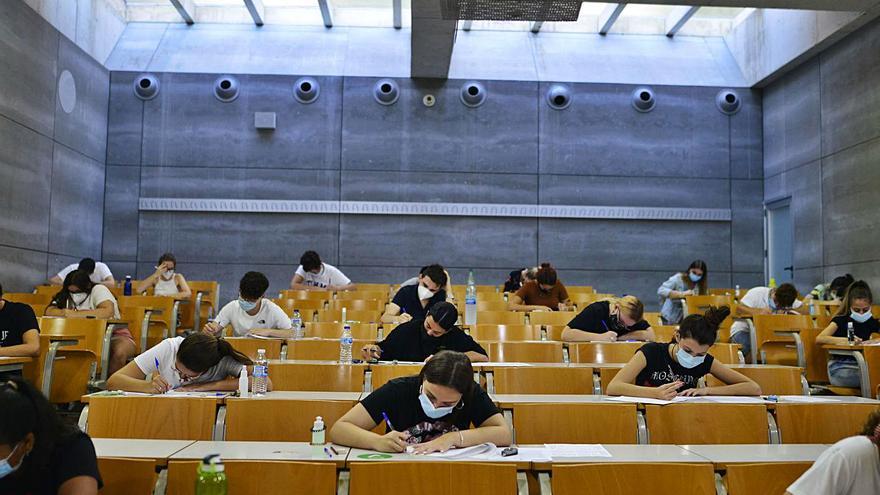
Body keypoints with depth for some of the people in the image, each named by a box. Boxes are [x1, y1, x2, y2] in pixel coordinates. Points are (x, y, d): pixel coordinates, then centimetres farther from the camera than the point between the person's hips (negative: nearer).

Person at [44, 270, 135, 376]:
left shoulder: (99, 290, -11)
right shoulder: (66, 295, 6)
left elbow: (108, 312, -29)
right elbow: (49, 311, -5)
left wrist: (76, 314, -27)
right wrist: (65, 312, -25)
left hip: (113, 335, -5)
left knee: (119, 352, -36)